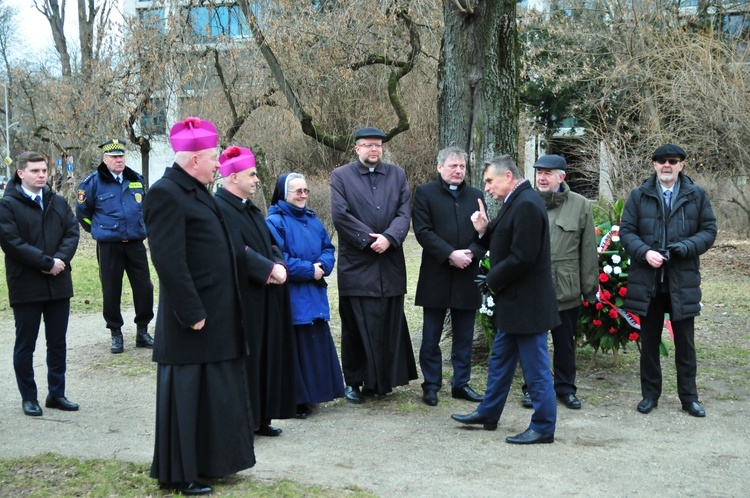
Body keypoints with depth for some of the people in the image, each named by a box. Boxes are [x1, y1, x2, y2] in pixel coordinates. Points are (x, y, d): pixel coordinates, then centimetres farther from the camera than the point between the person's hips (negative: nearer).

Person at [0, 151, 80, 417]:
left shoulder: (58, 203, 10)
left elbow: (72, 233, 4)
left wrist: (61, 260, -14)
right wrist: (47, 262, -18)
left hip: (58, 284, 5)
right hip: (26, 286, -5)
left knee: (57, 342, 12)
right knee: (25, 345, 6)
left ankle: (57, 394, 22)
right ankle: (28, 397, 18)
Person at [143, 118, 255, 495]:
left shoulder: (197, 191, 12)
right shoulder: (166, 194, -18)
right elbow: (169, 261, -22)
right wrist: (192, 314, -22)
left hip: (218, 313, 10)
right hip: (192, 320, -10)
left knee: (215, 392, 17)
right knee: (186, 394, 2)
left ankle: (208, 460, 30)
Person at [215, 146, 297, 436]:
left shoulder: (249, 208, 15)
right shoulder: (219, 208, -14)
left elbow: (270, 242, 13)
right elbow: (238, 251, -22)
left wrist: (279, 266, -7)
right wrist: (271, 269, -17)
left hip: (265, 299, 9)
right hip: (241, 299, -9)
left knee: (266, 355, 11)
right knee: (245, 357, -3)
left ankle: (260, 417, 19)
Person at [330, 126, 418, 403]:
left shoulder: (397, 175, 12)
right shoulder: (341, 176, 4)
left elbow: (404, 212, 2)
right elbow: (340, 215, -7)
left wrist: (388, 238, -14)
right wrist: (369, 239, -11)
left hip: (391, 264, 3)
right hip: (356, 264, -3)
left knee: (389, 324, 4)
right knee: (356, 325, 1)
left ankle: (381, 381, 14)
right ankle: (354, 382, 11)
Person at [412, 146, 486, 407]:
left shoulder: (476, 196, 12)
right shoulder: (425, 193, 0)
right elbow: (423, 231, -9)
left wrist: (471, 253, -12)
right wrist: (450, 254, -17)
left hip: (467, 275, 4)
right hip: (436, 276, -3)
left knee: (464, 336, 10)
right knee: (431, 336, 4)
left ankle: (461, 383, 21)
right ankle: (431, 385, 14)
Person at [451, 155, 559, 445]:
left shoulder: (526, 205, -21)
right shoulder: (516, 202, 11)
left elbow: (521, 258, -25)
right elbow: (503, 245, 14)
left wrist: (493, 280, -12)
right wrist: (485, 231, -2)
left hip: (527, 302, -11)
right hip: (512, 302, 11)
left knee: (536, 367, 0)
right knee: (500, 359, 21)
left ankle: (543, 428, 10)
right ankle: (488, 414, 34)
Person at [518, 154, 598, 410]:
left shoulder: (580, 205, 0)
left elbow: (589, 250, 2)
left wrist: (590, 288, 2)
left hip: (566, 290, 0)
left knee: (565, 343, 12)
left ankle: (565, 387, 26)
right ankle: (532, 387, 25)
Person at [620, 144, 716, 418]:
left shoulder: (697, 195, 3)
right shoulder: (639, 195, 4)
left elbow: (709, 230, 3)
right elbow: (626, 231, 2)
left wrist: (686, 247, -16)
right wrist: (644, 252, -16)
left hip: (683, 281, 0)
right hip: (647, 280, 1)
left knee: (685, 342, 7)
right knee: (649, 341, 10)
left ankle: (689, 397, 19)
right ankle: (650, 394, 22)